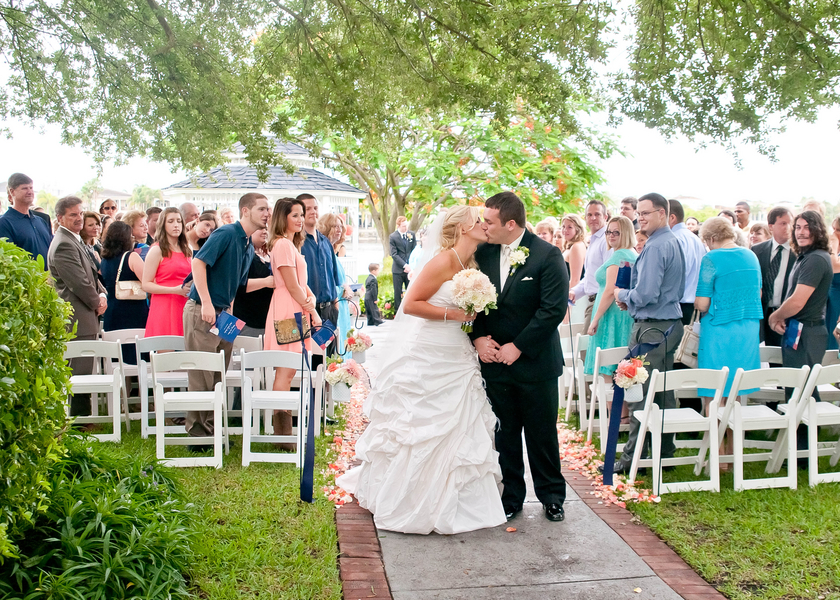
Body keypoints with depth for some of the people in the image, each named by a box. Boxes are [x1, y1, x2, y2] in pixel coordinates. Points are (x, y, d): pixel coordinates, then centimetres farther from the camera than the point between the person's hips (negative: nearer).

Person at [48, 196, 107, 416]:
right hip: (78, 320, -11)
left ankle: (82, 417, 22)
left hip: (86, 318, 11)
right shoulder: (63, 244, -16)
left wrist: (102, 294, 4)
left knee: (83, 372, 15)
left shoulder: (74, 240, 18)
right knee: (80, 373, -6)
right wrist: (97, 303, -5)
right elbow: (79, 282, -20)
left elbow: (91, 275, 22)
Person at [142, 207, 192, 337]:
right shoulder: (157, 250, -1)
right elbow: (146, 285, -7)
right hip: (164, 307, -5)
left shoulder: (187, 250, 17)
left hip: (185, 307, 5)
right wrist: (175, 289, -15)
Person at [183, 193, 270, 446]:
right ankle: (196, 432, 7)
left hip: (224, 313, 9)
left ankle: (211, 428, 22)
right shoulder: (226, 233, -12)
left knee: (218, 376, 12)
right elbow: (198, 262, -21)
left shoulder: (249, 247, 15)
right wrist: (207, 303, -26)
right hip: (203, 311, -9)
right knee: (202, 375, -3)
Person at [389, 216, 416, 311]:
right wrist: (404, 265, -16)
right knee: (398, 292, 3)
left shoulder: (412, 234, 6)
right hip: (398, 269, -3)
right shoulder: (393, 237, -4)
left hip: (409, 268, 3)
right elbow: (394, 254, -8)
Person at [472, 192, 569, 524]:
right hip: (495, 360, 4)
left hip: (535, 361, -3)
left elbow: (554, 309, -15)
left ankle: (551, 496, 26)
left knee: (542, 434, 9)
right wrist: (478, 338, -9)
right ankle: (510, 497, 25)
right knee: (504, 434, 10)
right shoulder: (483, 253, 3)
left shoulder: (547, 255, -11)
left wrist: (518, 347, -16)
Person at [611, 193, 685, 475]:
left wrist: (622, 295, -3)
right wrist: (630, 295, 13)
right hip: (671, 323, 10)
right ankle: (665, 452, 23)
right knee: (664, 392, 15)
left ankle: (633, 459, 2)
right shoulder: (674, 242, 14)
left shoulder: (655, 247, -17)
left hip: (652, 328, -10)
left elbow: (646, 295, -23)